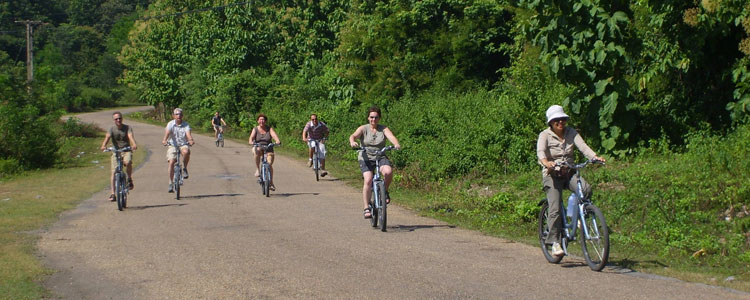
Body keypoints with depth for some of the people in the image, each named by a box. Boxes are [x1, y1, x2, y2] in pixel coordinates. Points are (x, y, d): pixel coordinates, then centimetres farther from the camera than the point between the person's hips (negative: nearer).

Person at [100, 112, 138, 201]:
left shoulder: (127, 128, -2)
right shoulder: (112, 129, -1)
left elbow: (130, 136, -20)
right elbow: (107, 137, -18)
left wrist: (134, 144, -42)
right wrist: (103, 146, -40)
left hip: (126, 151, -1)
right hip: (116, 152, 1)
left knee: (128, 162, -34)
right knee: (114, 172, -11)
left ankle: (130, 180, -8)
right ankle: (113, 193, -8)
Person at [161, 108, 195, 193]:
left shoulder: (186, 125, -4)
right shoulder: (170, 124, -5)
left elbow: (188, 133, -21)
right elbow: (167, 132, -22)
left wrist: (191, 140, -43)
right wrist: (164, 140, -42)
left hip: (183, 145, 0)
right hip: (173, 145, 0)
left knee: (186, 152, -36)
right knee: (171, 162, -17)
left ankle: (184, 169, -10)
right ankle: (171, 183, -5)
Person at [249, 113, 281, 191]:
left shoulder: (269, 129, 1)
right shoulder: (255, 129, 0)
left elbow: (274, 135, -15)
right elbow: (251, 137, -14)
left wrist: (277, 141, -37)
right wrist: (251, 142, -38)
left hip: (268, 149, 1)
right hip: (258, 148, -1)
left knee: (269, 164, -17)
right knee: (257, 151, -37)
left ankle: (271, 183, -6)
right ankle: (257, 169, -26)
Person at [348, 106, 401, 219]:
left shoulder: (384, 129, 4)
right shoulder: (363, 128, 1)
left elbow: (391, 137, -14)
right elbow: (353, 135, -16)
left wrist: (396, 144, -37)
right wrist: (352, 142, -41)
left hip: (381, 157, 1)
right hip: (366, 158, -1)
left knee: (388, 171, -30)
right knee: (368, 180, -23)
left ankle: (385, 191, -1)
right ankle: (366, 208, -17)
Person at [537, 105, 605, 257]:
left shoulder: (571, 133, 5)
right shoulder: (545, 135, -4)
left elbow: (583, 146, -10)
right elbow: (540, 151, -23)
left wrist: (595, 157, -30)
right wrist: (546, 162, -46)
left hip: (569, 172, 3)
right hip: (552, 174, -3)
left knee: (586, 189, -27)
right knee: (555, 209, -16)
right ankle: (555, 242, -6)